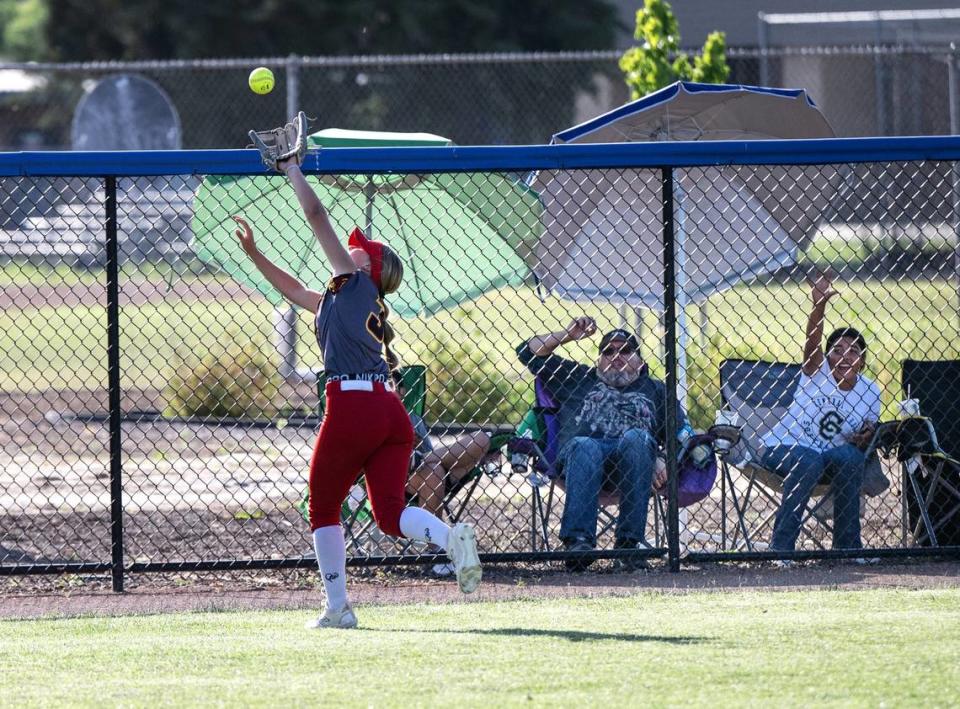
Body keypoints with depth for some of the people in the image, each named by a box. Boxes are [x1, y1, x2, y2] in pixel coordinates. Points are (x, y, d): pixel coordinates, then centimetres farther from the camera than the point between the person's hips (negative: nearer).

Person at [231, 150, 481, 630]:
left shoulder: (354, 284, 5)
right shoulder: (337, 300, 27)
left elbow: (315, 215, 4)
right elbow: (294, 291, 43)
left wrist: (292, 171, 16)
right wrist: (254, 255, 42)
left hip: (352, 406, -8)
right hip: (391, 412, 8)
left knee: (323, 508, 7)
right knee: (390, 513, 1)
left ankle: (337, 608, 6)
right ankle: (451, 539, -26)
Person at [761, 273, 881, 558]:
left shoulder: (870, 392, 1)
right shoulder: (818, 372, -8)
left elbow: (865, 439, 9)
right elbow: (812, 341, -29)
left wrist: (864, 438, -18)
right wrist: (819, 305, -48)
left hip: (830, 453, 3)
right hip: (783, 447, -3)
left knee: (851, 458, -31)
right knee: (809, 462, -37)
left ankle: (847, 544, -21)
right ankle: (782, 545, -31)